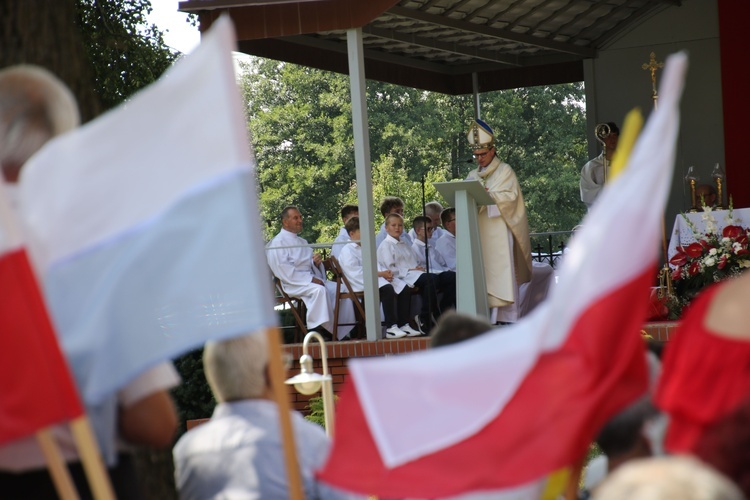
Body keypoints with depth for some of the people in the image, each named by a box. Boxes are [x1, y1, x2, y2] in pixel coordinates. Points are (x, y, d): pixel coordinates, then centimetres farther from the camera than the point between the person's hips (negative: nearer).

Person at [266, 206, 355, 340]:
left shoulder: (302, 242, 26)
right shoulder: (277, 243, -2)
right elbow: (283, 270, -14)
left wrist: (316, 262, 0)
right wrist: (310, 279, -19)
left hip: (311, 280, 8)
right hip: (293, 285, -8)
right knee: (319, 290, -36)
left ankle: (343, 333, -15)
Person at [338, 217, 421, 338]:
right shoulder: (347, 250, -4)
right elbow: (355, 271, -16)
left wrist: (386, 272, 3)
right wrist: (380, 274, -17)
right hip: (361, 283, -10)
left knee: (404, 288, -5)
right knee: (388, 289, -35)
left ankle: (403, 325, -6)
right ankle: (391, 328, -36)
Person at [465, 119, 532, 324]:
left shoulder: (505, 171, 5)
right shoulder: (473, 175, 20)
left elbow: (511, 195, -8)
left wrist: (488, 195, -20)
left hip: (498, 230, -5)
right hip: (479, 232, 5)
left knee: (501, 272, -9)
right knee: (481, 273, -3)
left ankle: (505, 314, -10)